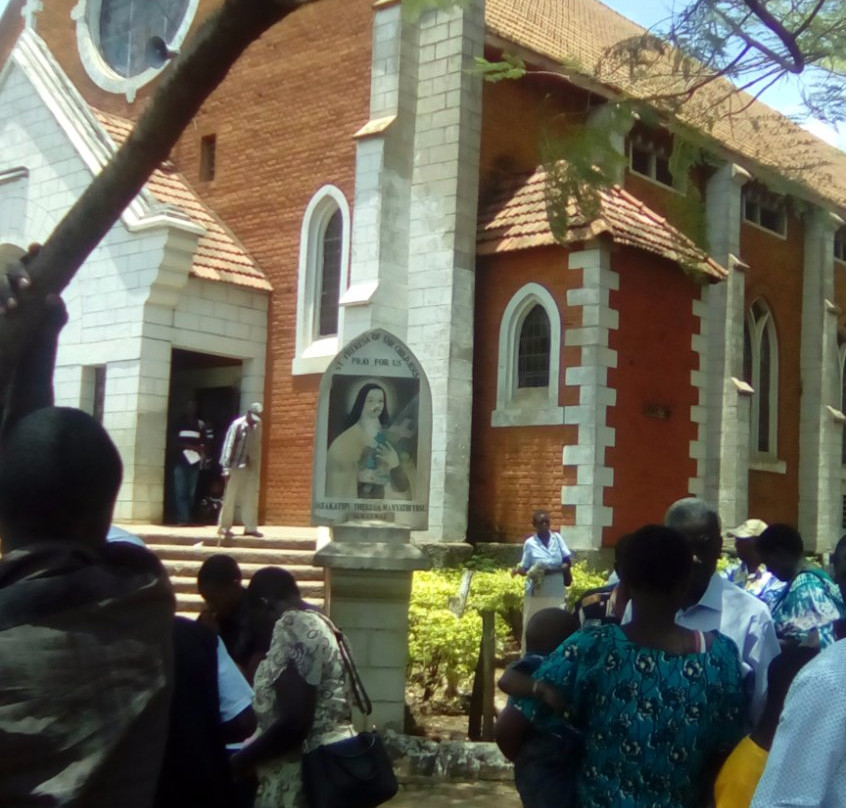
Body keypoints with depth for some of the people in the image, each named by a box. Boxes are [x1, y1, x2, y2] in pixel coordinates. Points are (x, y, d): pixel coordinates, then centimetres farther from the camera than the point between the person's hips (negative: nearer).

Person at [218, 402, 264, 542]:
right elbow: (228, 446, -12)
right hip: (236, 466, -5)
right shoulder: (237, 425, -10)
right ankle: (224, 527, 7)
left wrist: (258, 466, 9)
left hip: (251, 467, 6)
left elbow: (258, 446, 11)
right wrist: (226, 467, -17)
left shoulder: (257, 426, 5)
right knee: (230, 497, 0)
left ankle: (250, 527, 12)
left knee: (251, 498, 7)